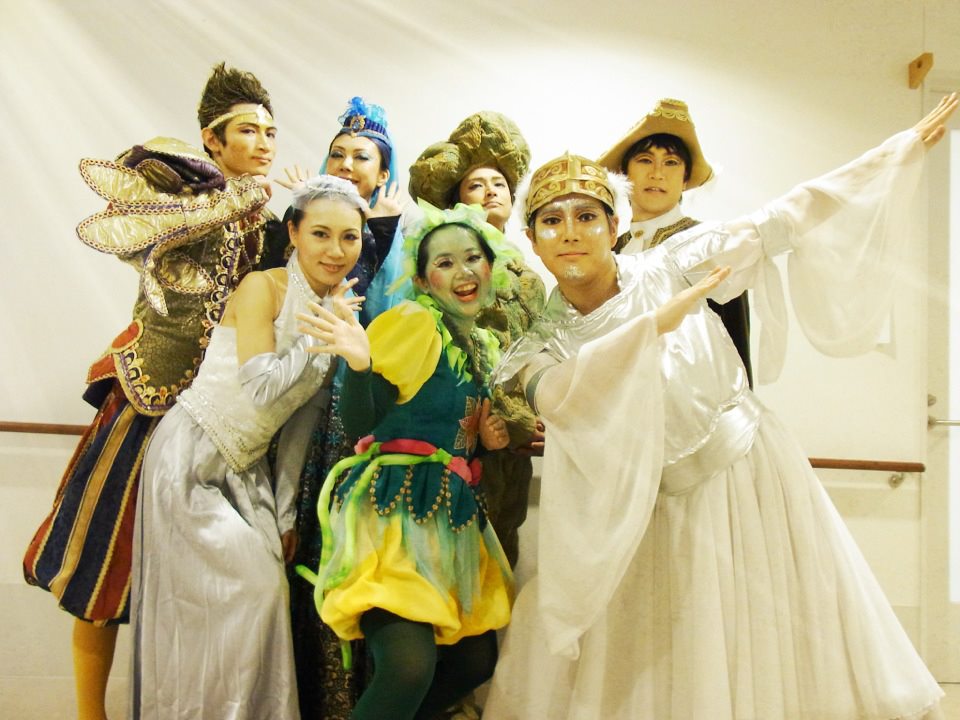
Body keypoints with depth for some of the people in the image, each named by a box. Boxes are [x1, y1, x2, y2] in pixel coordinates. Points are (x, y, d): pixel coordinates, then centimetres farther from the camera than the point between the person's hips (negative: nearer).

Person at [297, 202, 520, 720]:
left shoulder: (487, 345, 15)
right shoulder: (412, 320, -8)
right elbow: (361, 425, -15)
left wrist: (487, 441, 4)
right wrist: (359, 364, -33)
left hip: (452, 515, 8)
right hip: (395, 506, -8)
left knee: (476, 661, 7)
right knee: (411, 665, -24)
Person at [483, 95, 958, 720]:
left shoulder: (668, 266, -9)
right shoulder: (544, 346, -8)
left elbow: (782, 222, -6)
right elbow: (561, 397, -31)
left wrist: (906, 145, -4)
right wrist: (652, 325, -42)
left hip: (753, 480, 0)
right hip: (663, 517, 1)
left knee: (780, 654, 9)